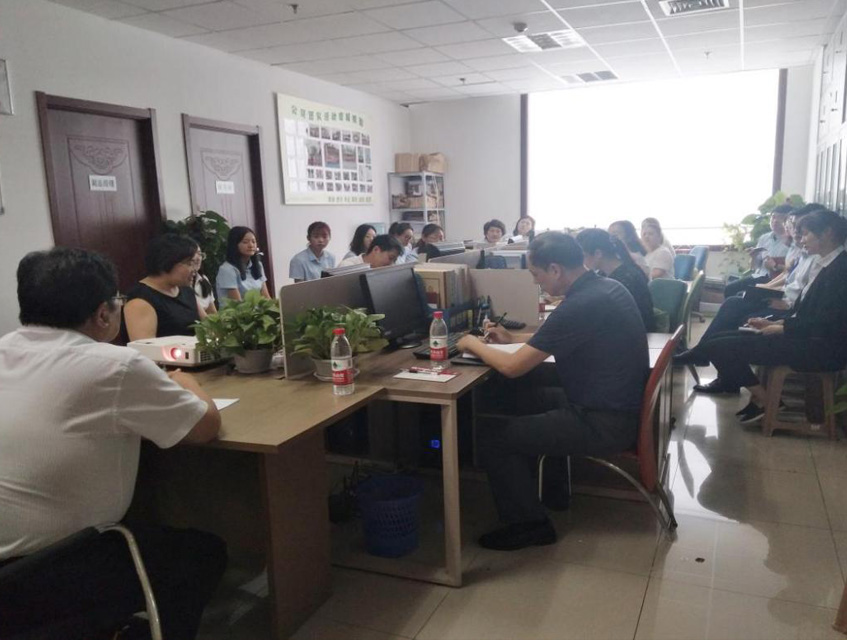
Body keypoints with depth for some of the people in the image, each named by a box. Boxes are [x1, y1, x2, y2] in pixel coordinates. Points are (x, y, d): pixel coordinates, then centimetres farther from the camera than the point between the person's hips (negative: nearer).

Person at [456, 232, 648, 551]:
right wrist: (513, 338, 18)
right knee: (509, 394, 19)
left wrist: (474, 345, -3)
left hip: (604, 424, -10)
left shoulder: (579, 306, -26)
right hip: (615, 403, 10)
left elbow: (513, 367, -21)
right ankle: (548, 484, 30)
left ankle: (530, 525, 9)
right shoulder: (607, 286, 4)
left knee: (490, 437, -6)